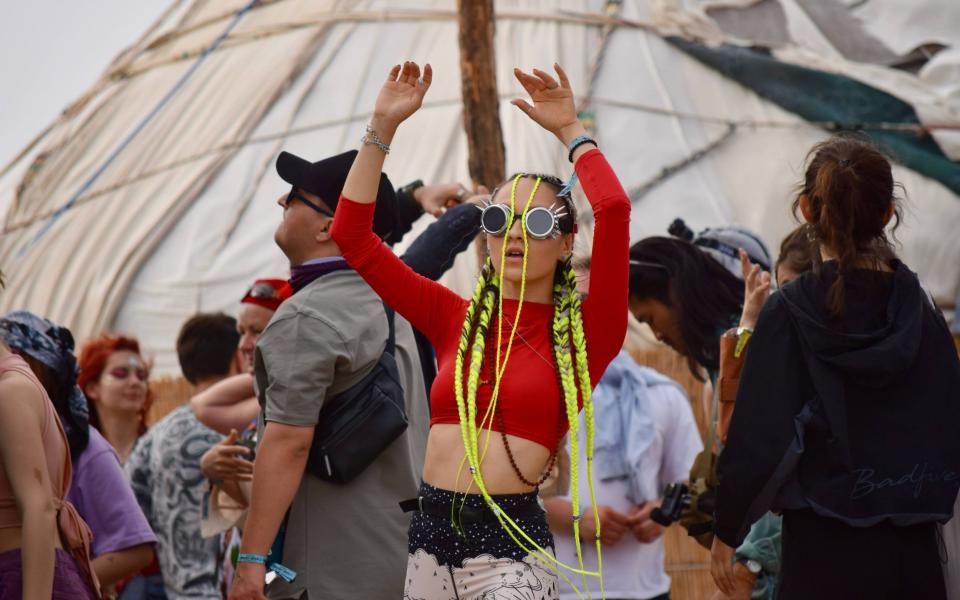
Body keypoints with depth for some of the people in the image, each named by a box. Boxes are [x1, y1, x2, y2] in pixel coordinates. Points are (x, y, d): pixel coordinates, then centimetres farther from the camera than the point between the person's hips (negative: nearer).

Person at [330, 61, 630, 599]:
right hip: (430, 535, 4)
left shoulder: (583, 334, 1)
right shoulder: (457, 321, 12)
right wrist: (383, 126, 6)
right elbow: (353, 235, 10)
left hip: (511, 547, -4)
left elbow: (614, 210, -14)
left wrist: (570, 131, -2)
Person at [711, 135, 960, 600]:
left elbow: (758, 438, -10)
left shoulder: (788, 313, -9)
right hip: (914, 557, 3)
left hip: (826, 559, -3)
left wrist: (726, 531, 2)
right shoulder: (921, 313, 2)